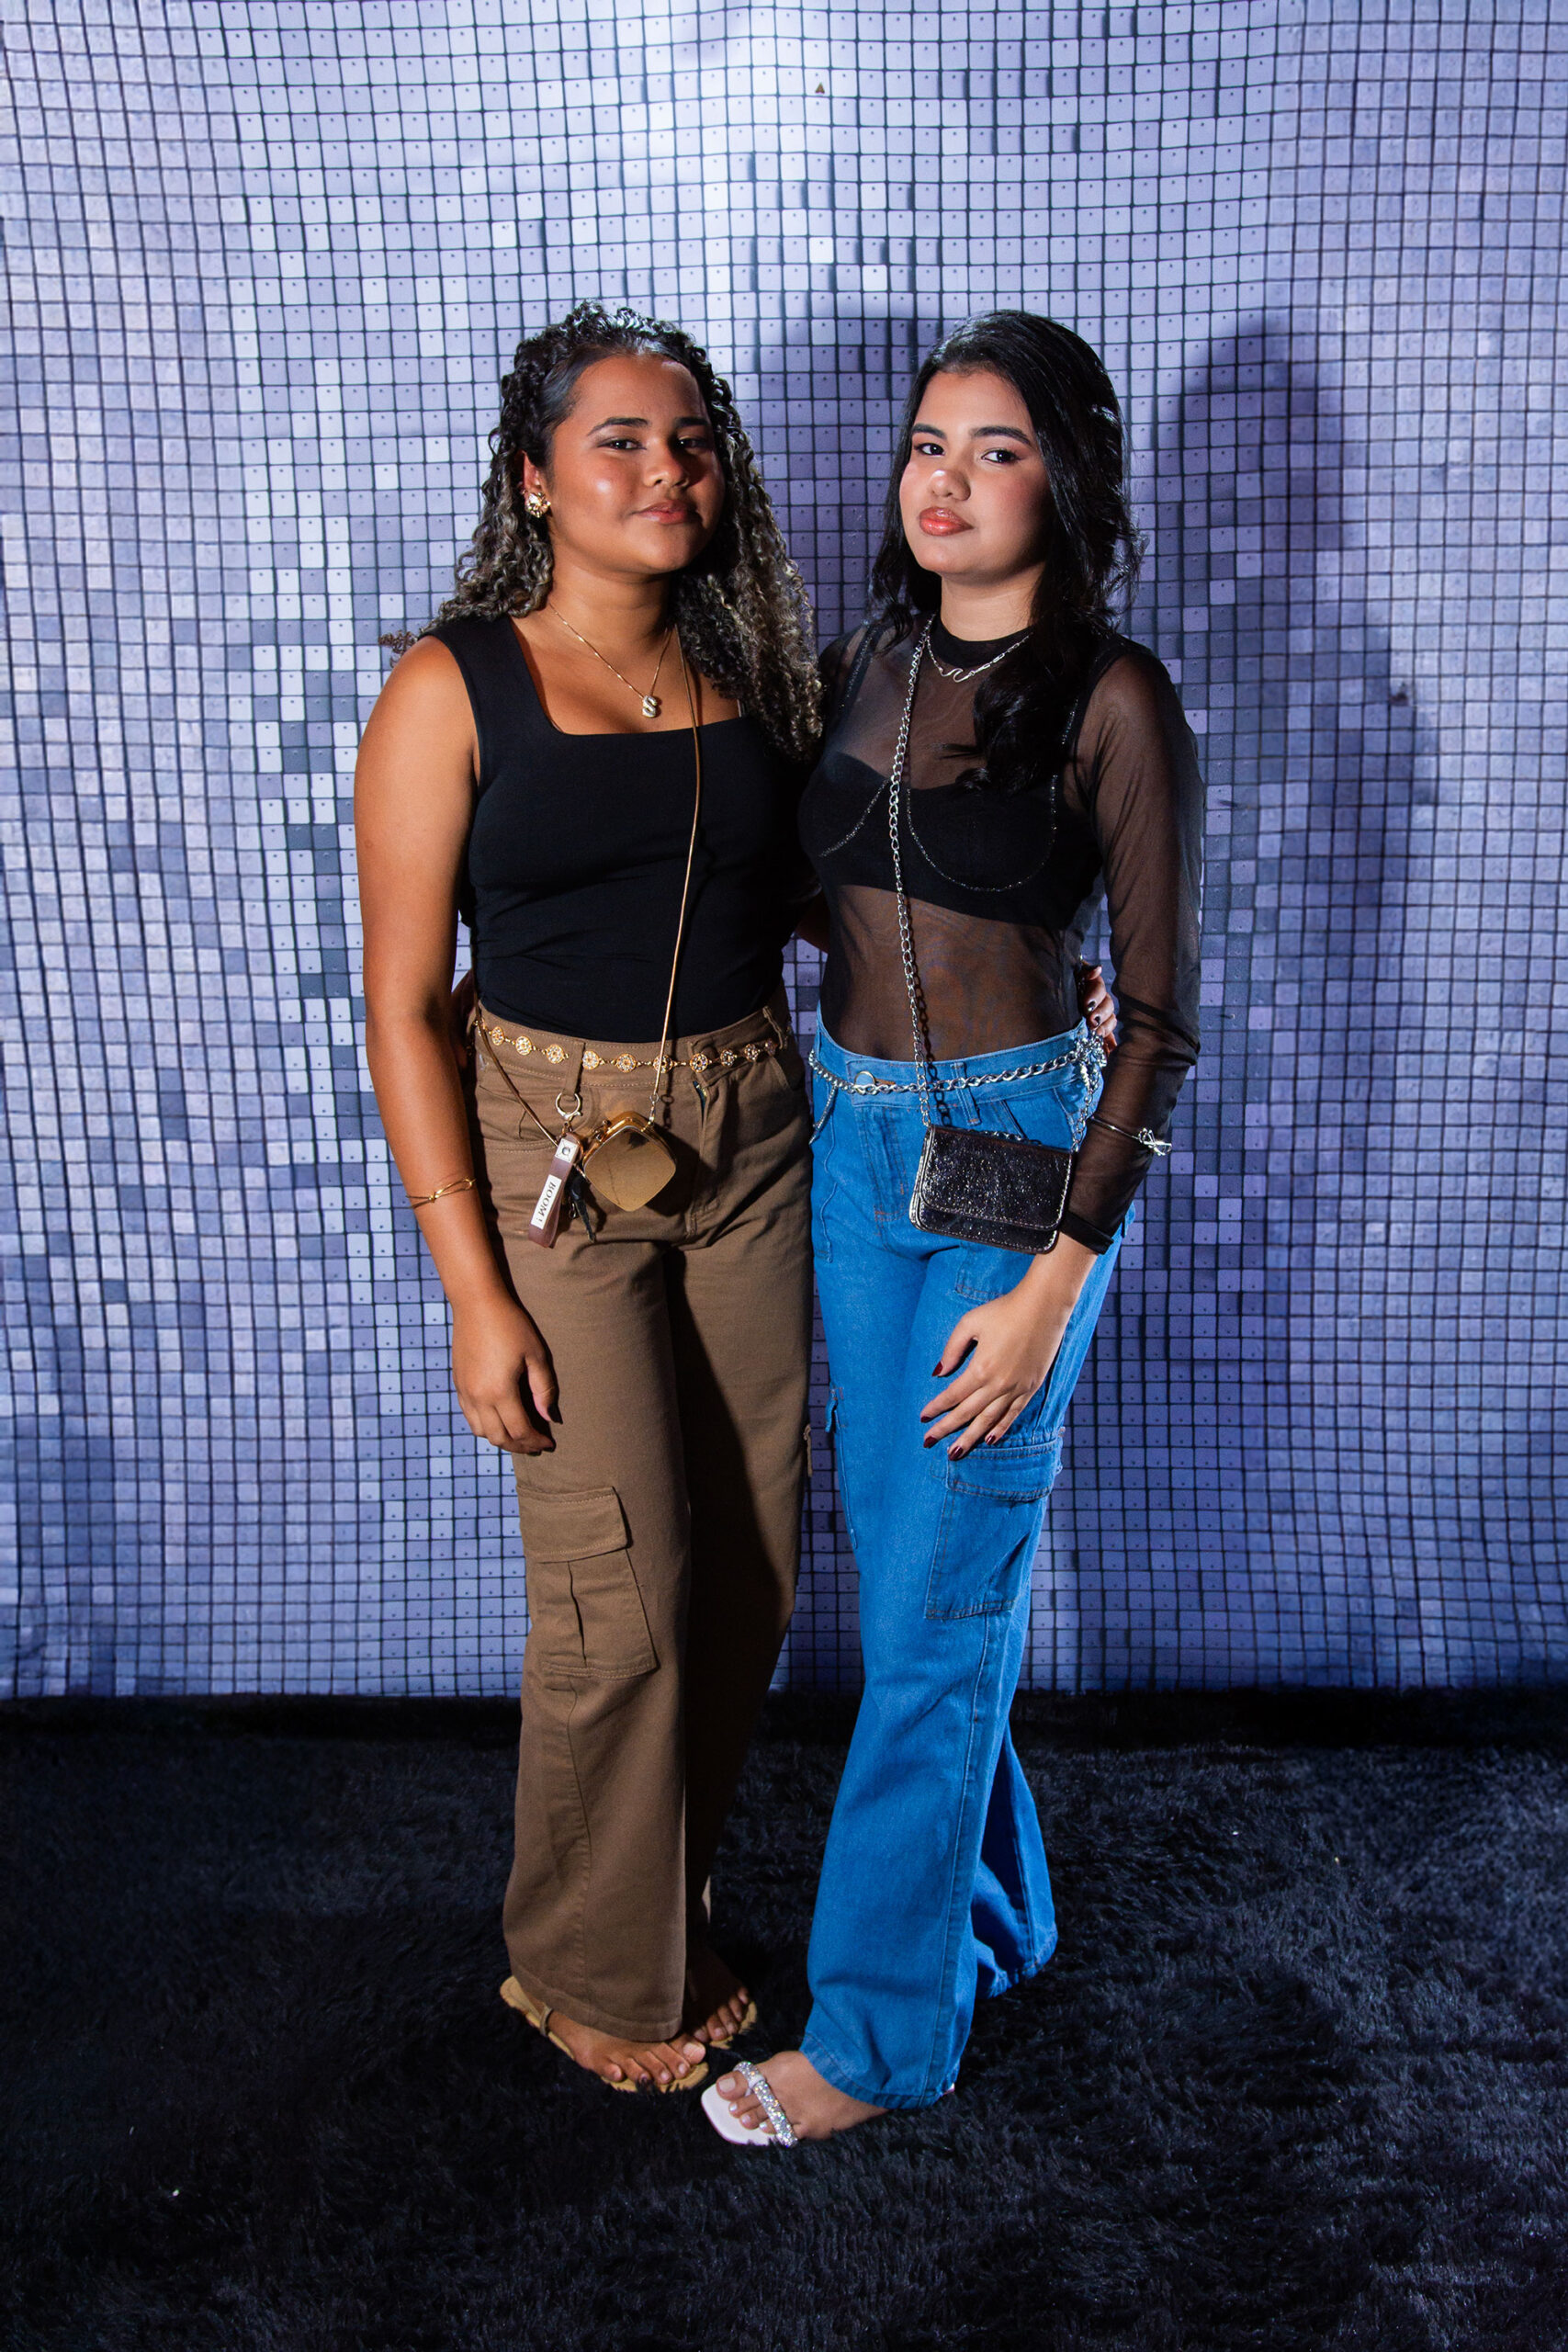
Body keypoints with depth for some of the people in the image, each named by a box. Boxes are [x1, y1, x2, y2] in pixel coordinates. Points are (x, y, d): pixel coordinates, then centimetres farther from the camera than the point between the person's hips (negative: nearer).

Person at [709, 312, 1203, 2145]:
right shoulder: (861, 666, 7)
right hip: (852, 1145, 6)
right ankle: (992, 1912, 38)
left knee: (933, 1613, 2)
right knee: (905, 1568, 16)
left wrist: (1057, 1275, -16)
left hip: (1018, 1161, -6)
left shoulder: (1110, 701, -11)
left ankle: (882, 2027, 19)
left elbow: (1158, 1015, -12)